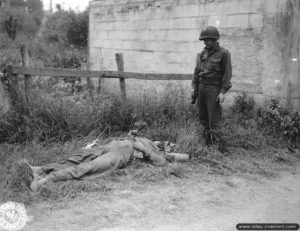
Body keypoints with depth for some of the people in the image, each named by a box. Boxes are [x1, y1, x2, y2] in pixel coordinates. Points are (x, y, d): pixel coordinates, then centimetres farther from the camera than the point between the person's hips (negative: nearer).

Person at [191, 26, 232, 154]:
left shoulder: (224, 53, -5)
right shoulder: (203, 53, 11)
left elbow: (227, 73, -8)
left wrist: (223, 92, -14)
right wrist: (194, 87, 13)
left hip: (214, 88, -6)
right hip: (202, 87, 6)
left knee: (214, 118, -10)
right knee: (203, 116, 9)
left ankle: (220, 144, -7)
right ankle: (207, 141, 22)